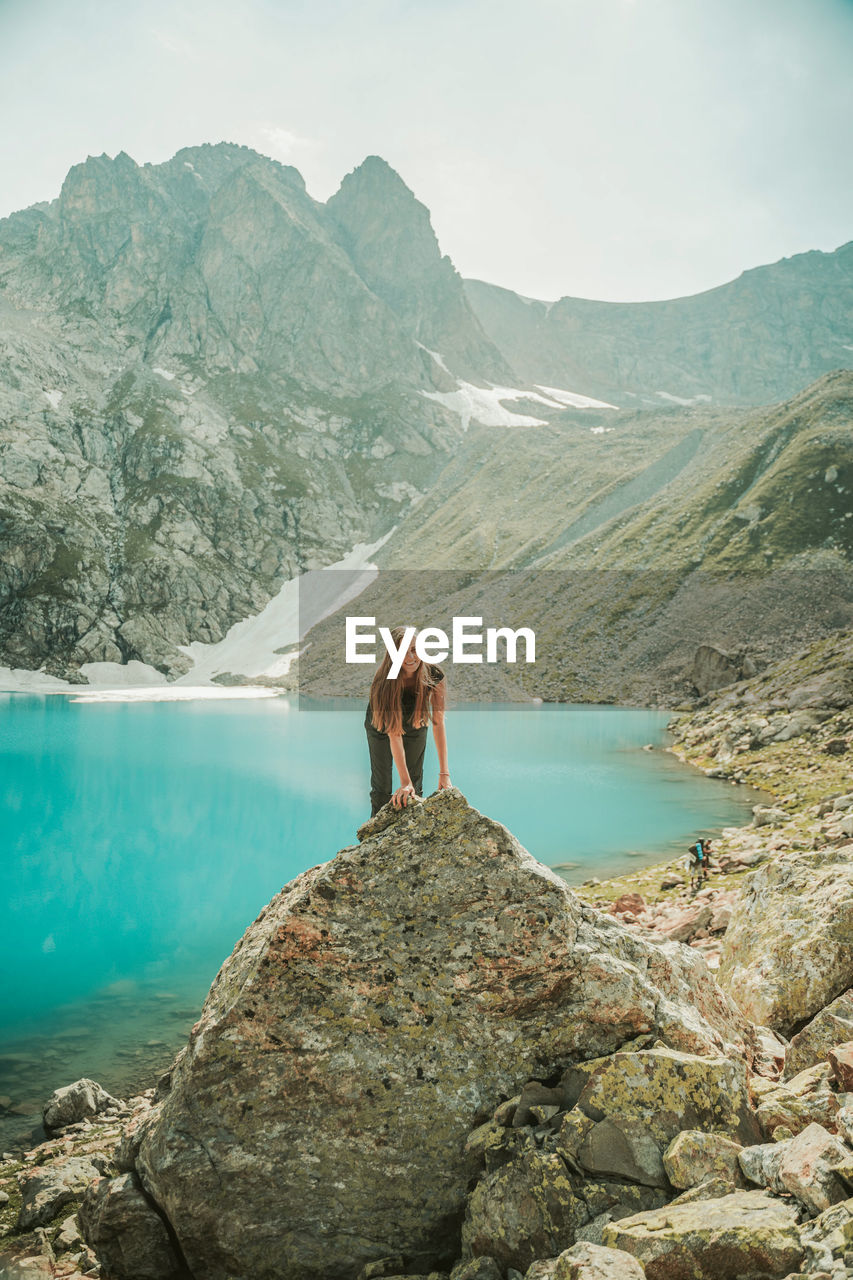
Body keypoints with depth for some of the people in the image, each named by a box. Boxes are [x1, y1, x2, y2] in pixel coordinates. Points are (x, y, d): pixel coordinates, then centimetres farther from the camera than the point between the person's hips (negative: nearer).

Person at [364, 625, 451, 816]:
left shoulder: (434, 676, -31)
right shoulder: (384, 682, -37)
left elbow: (438, 723, -29)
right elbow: (394, 734, -38)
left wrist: (444, 773, -33)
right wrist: (404, 782, -43)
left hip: (416, 727, 2)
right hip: (381, 727, -2)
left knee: (416, 786, 6)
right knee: (381, 788, 2)